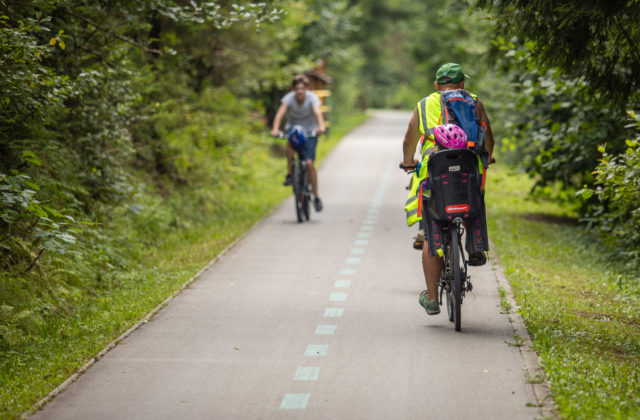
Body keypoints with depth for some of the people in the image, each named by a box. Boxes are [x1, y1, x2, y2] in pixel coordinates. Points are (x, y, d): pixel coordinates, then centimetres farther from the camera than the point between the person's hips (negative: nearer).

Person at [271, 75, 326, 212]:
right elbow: (280, 113, -31)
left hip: (310, 131, -1)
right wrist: (275, 129, -48)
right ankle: (290, 174, -16)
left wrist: (321, 126, -56)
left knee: (309, 163, -12)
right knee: (290, 144, -35)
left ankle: (316, 197, 1)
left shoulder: (312, 97, -19)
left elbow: (318, 112, -36)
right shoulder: (289, 98, -17)